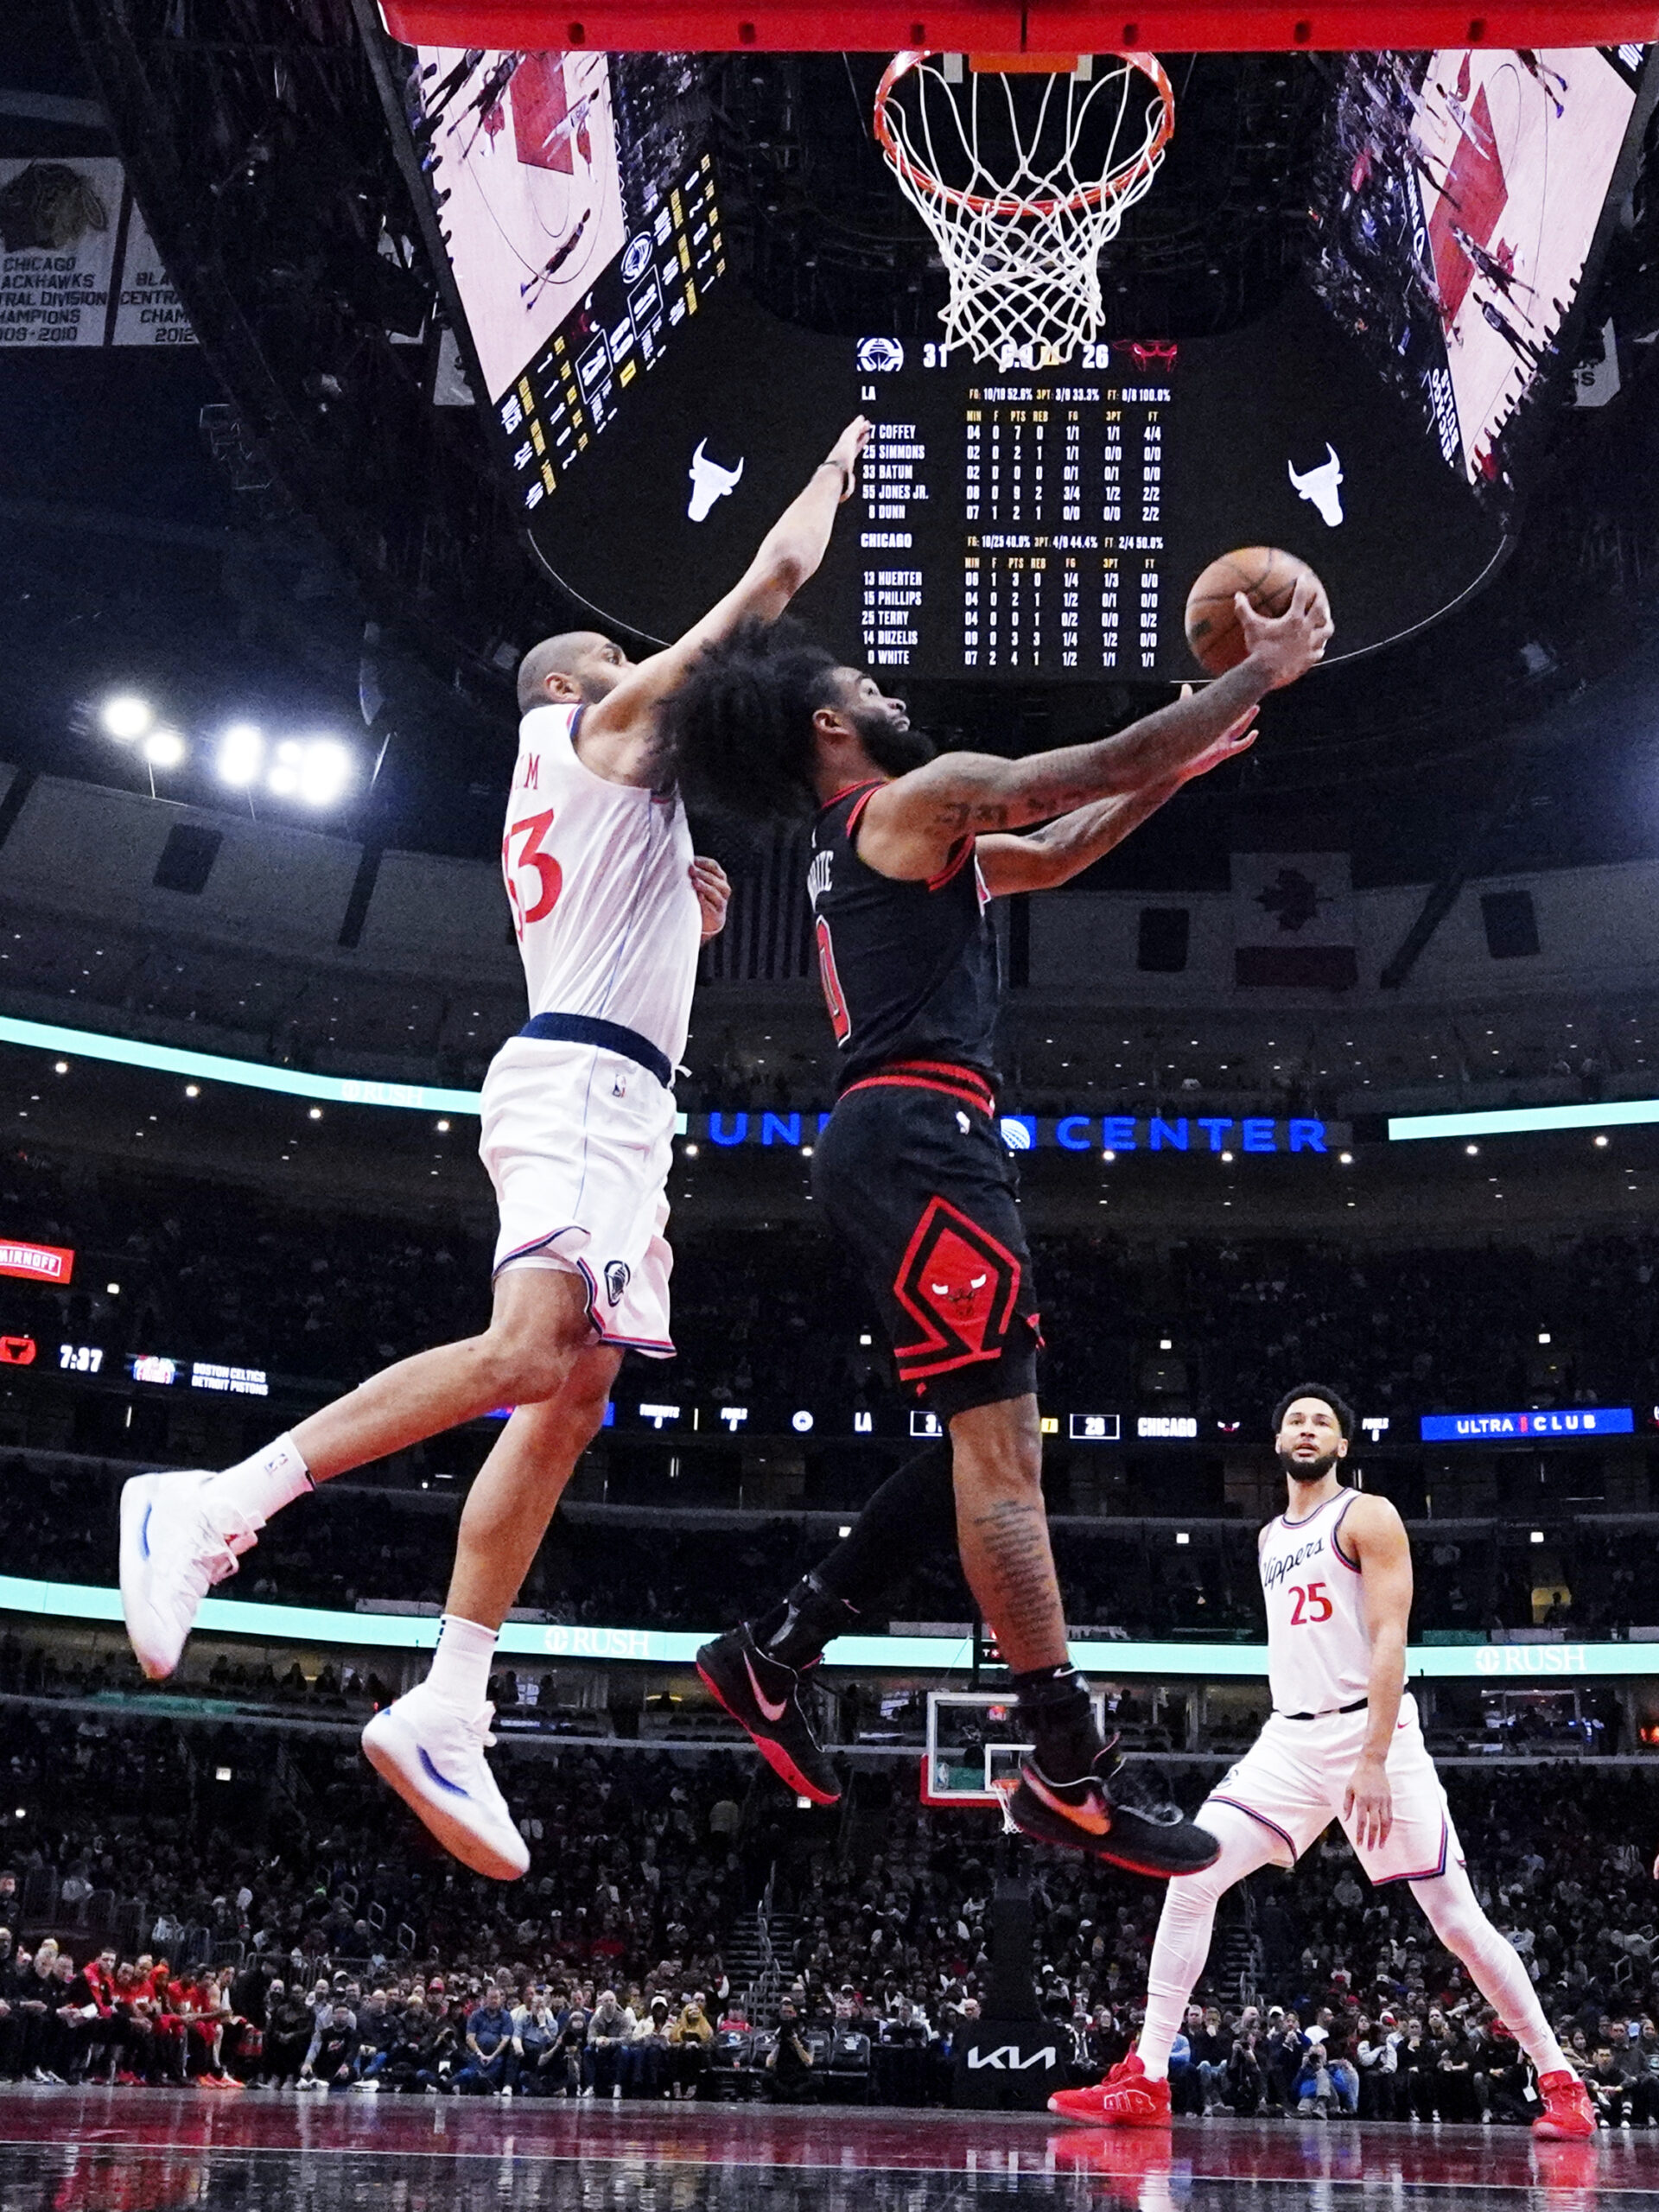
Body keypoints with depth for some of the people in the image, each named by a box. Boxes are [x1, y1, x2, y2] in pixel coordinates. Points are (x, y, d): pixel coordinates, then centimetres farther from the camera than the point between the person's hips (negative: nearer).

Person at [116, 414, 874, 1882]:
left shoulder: (565, 818, 31)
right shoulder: (601, 727, 7)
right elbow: (776, 575, 8)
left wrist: (686, 908, 29)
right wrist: (839, 466, 22)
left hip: (611, 1101, 10)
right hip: (584, 1082, -10)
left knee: (569, 1402, -1)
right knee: (527, 1351, -28)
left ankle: (446, 1716, -6)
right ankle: (214, 1508, -27)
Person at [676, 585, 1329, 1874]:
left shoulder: (885, 842, 29)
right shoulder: (921, 796, 0)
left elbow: (1054, 854, 38)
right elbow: (1111, 762, -2)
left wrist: (1188, 763, 37)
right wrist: (1266, 667, 9)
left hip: (899, 1144, 10)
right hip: (917, 1131, -10)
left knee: (991, 1440, 10)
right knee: (999, 1438, -15)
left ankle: (776, 1652, 11)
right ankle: (1072, 1776, -16)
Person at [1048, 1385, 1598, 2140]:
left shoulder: (1368, 1516, -3)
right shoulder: (1269, 1540, 19)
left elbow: (1389, 1640, -12)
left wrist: (1373, 1761, -21)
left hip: (1371, 1732, -6)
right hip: (1289, 1739, 6)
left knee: (1456, 1918, -5)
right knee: (1190, 1883, -8)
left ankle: (1559, 2080, 11)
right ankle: (1145, 2080, -6)